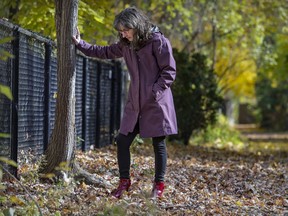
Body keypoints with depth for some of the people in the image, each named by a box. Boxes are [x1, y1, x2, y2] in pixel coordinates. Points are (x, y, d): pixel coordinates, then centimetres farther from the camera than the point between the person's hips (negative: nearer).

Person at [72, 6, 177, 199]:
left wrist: (155, 91, -16)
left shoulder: (158, 41, -12)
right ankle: (124, 181, 18)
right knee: (122, 140, 4)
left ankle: (159, 185, 14)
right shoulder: (126, 45, 8)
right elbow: (104, 52, 21)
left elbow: (169, 71, -12)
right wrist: (81, 44, 15)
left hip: (157, 103, -6)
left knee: (159, 143, 2)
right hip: (135, 103, 6)